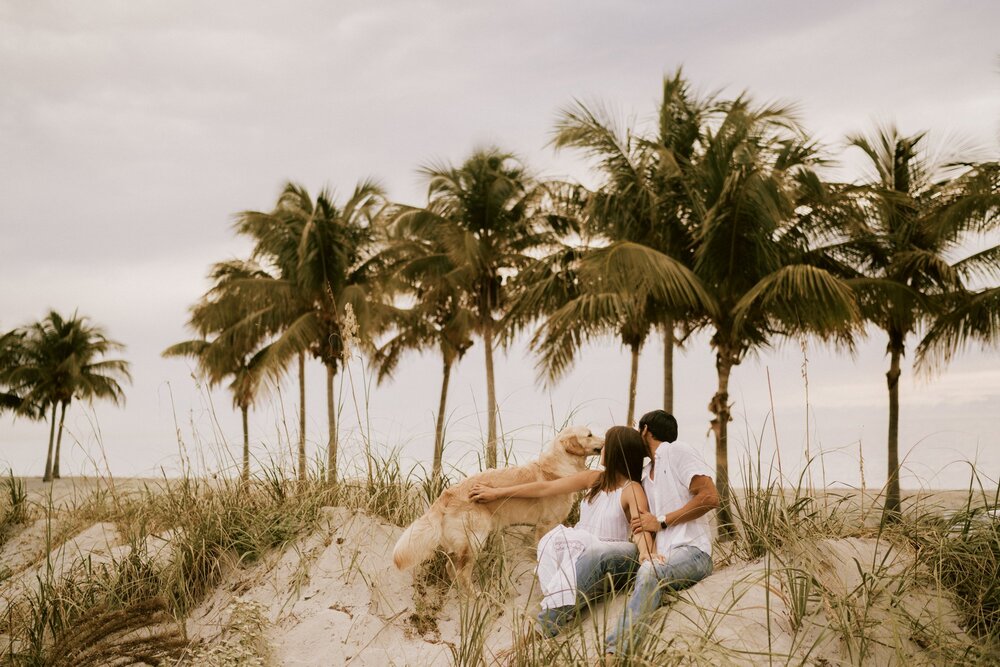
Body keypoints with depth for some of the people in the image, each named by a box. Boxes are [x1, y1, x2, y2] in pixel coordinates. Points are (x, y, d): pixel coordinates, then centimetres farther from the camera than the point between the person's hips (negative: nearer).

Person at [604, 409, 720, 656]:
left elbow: (710, 497, -8)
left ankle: (613, 653, -49)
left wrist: (661, 522, -6)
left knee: (650, 571, -37)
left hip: (692, 551, -10)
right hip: (662, 558, 10)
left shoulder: (677, 451, 6)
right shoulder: (646, 481, 29)